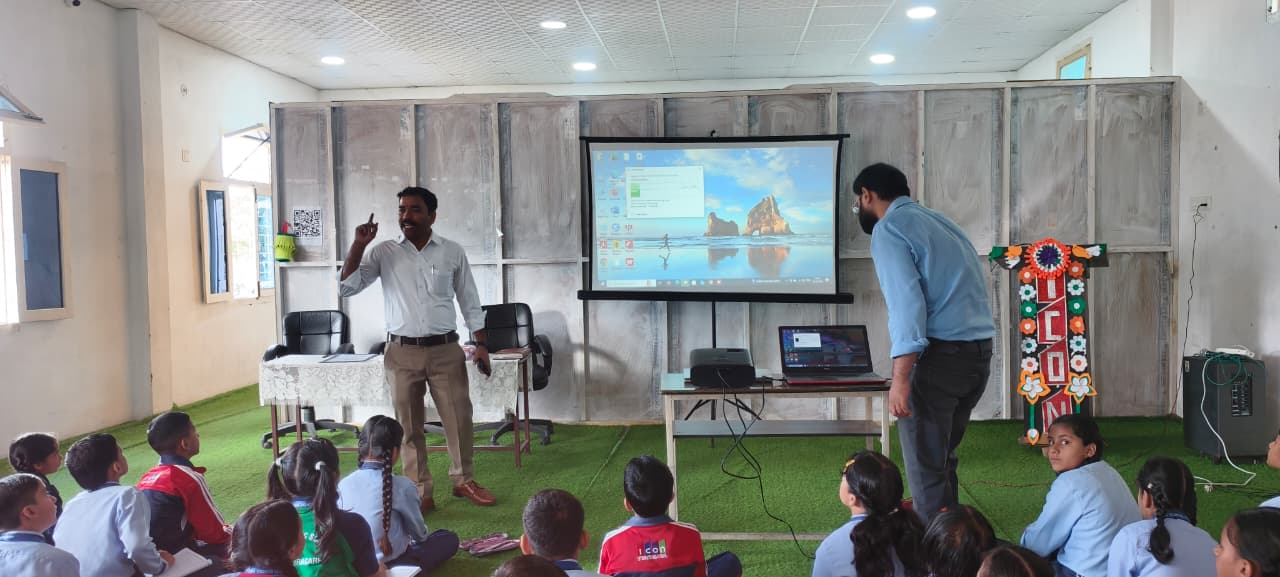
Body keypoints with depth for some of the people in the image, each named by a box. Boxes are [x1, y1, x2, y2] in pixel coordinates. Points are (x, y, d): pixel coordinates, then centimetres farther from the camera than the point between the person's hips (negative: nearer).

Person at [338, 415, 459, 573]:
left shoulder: (343, 484, -5)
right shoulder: (402, 486, -17)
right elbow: (419, 533, -3)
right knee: (450, 538, 10)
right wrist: (417, 538, 22)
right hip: (391, 565, -6)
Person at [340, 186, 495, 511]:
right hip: (402, 352, 0)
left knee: (459, 418, 5)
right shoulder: (384, 252, 2)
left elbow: (470, 302, 6)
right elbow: (348, 288, -3)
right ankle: (420, 492, 17)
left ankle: (462, 480, 25)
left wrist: (481, 344, 0)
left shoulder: (452, 252, 2)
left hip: (445, 350, 0)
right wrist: (358, 245, -11)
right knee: (409, 425, 6)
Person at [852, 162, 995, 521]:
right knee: (942, 456, 20)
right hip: (979, 351, 9)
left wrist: (900, 376, -23)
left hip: (941, 354, -9)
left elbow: (907, 301, -19)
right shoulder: (938, 221, 22)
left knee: (925, 465, -1)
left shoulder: (889, 228, -6)